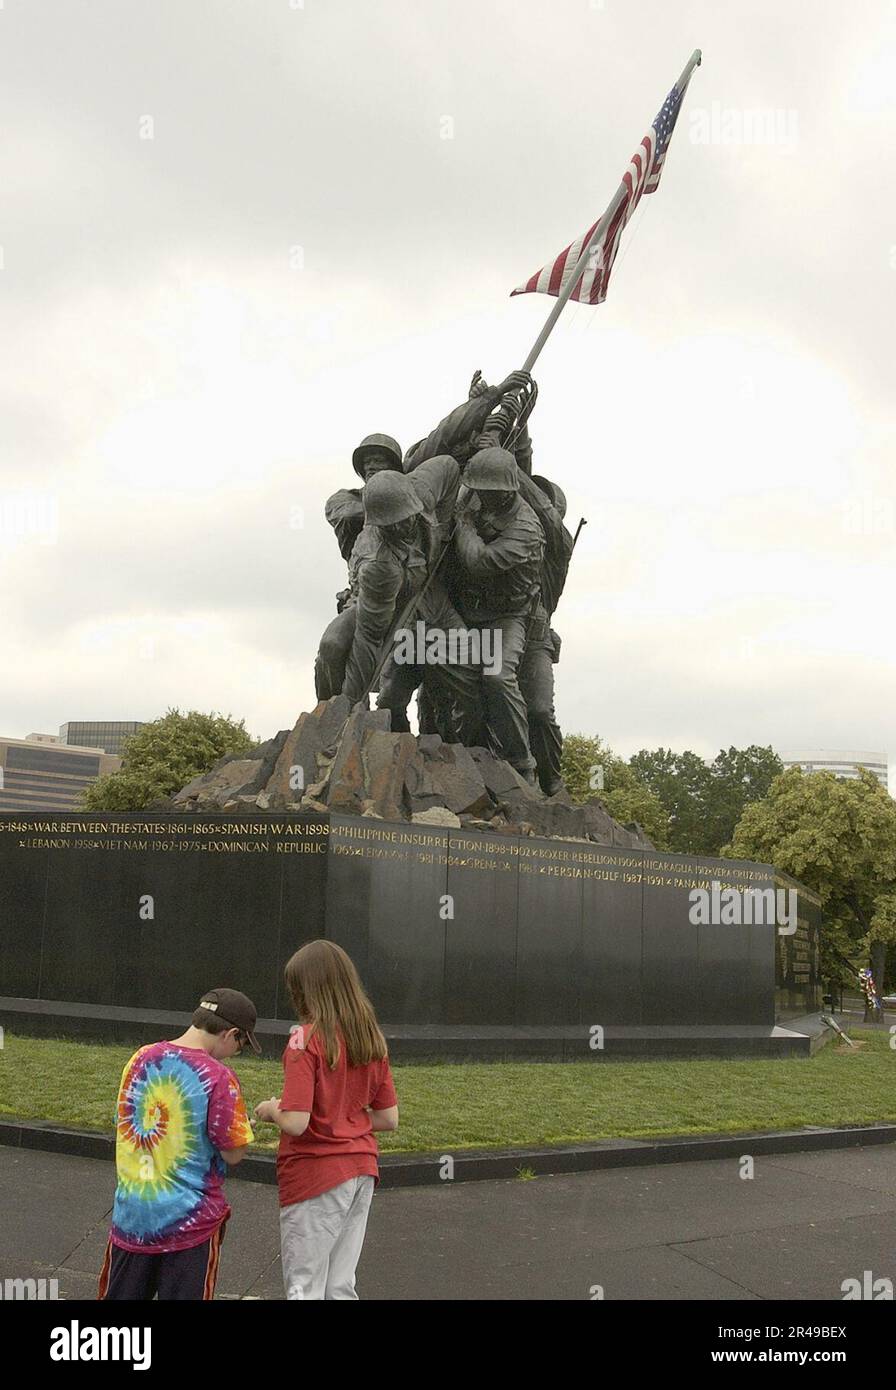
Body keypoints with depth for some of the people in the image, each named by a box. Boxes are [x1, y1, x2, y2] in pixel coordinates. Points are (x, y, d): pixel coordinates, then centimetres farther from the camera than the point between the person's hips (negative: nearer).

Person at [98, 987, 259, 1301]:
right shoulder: (218, 1077, -17)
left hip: (131, 1214, 5)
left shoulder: (141, 1058, 1)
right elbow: (233, 1153, -13)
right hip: (190, 1221, -5)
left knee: (118, 1295, 17)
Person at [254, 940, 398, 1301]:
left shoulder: (306, 1039, -16)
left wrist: (271, 1110, -2)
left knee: (305, 1288, 4)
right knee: (341, 1287, 15)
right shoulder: (371, 1039, 5)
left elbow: (295, 1122, -22)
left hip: (315, 1175, -7)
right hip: (361, 1171, 7)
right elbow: (388, 1119, 7)